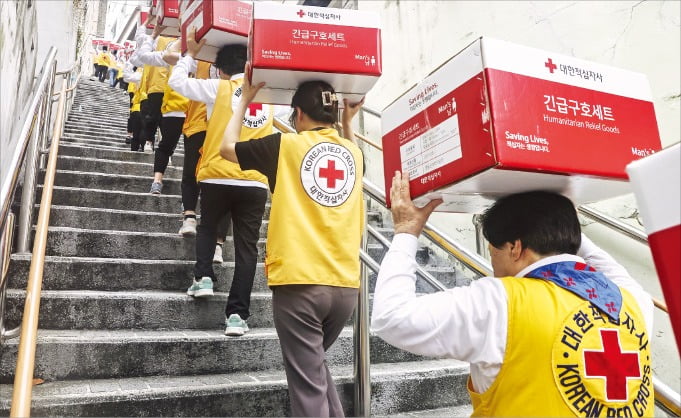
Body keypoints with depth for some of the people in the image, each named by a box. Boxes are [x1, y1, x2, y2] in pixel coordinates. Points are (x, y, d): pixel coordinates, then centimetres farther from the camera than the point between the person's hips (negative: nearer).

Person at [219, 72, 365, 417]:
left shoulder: (285, 145, -2)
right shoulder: (353, 153, 9)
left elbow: (227, 147, 14)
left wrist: (245, 100, 22)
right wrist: (348, 122, 32)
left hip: (299, 281, -5)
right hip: (345, 284, 5)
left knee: (308, 383, 4)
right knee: (314, 364, 26)